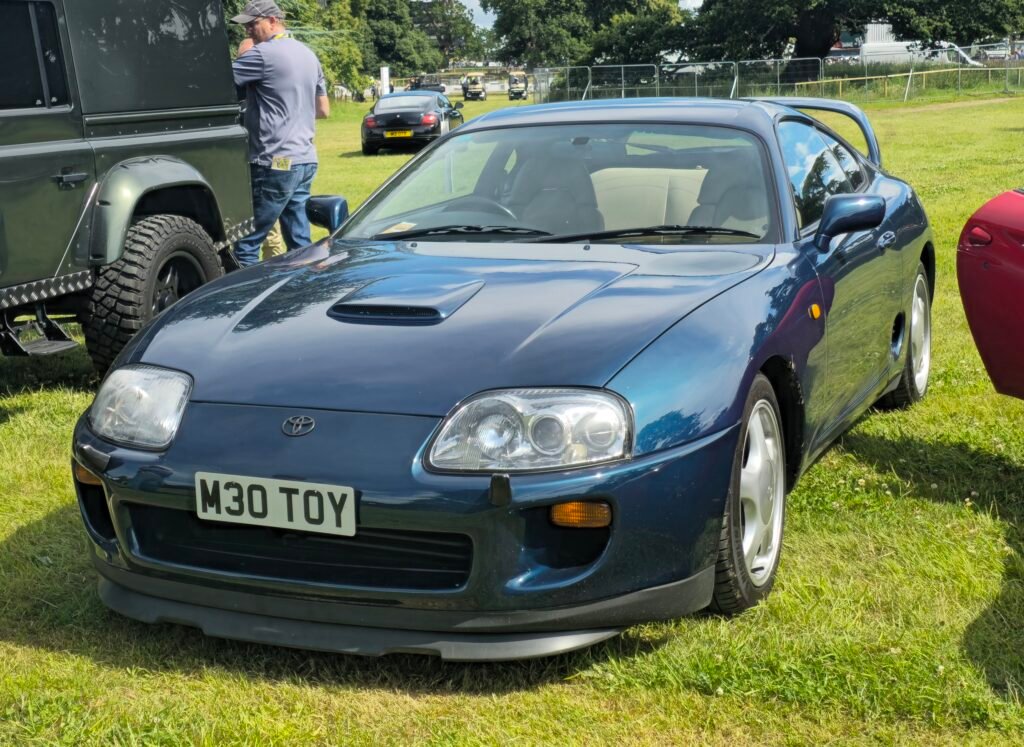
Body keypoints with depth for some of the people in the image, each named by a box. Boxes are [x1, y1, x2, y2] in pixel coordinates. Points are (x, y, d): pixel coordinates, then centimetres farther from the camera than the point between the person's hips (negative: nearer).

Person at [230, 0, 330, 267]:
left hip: (276, 163, -8)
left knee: (245, 243, -3)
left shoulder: (264, 54, -11)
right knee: (300, 243, 10)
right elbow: (323, 110, 22)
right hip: (305, 160, 9)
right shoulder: (308, 55, 15)